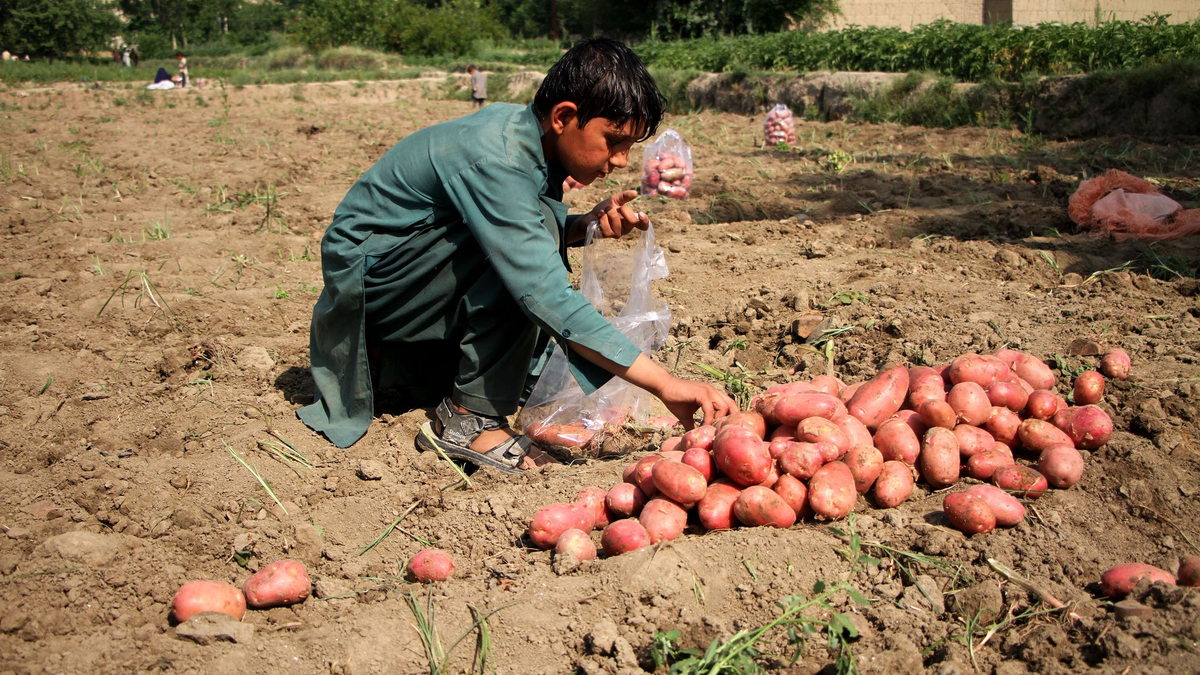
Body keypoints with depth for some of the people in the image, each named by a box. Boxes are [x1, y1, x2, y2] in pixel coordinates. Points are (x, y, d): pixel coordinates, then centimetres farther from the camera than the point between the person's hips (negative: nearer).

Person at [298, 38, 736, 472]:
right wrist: (664, 384, -40)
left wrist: (586, 224, -15)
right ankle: (470, 419, -18)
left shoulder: (527, 130, -4)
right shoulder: (493, 162, -30)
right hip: (363, 274, -9)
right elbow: (546, 297, -38)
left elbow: (539, 236, 8)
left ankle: (390, 365, 14)